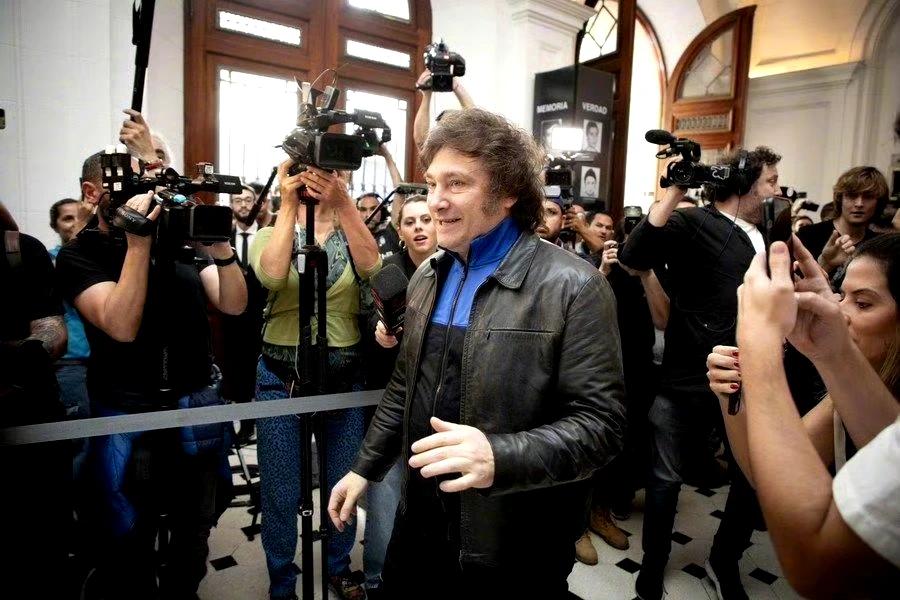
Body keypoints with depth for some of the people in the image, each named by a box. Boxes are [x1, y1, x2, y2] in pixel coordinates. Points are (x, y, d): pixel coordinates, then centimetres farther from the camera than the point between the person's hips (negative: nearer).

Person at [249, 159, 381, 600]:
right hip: (282, 376, -1)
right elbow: (272, 276, -22)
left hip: (345, 376, 2)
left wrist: (343, 202, -26)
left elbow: (371, 268, -20)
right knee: (281, 494, 9)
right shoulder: (271, 233, 1)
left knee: (344, 486, 15)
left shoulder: (352, 234, 4)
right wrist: (289, 206, -22)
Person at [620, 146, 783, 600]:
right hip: (689, 380, -7)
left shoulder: (765, 236, 14)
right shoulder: (693, 223, -9)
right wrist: (676, 190, -26)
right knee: (667, 477, 8)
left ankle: (726, 559, 43)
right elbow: (634, 256, -26)